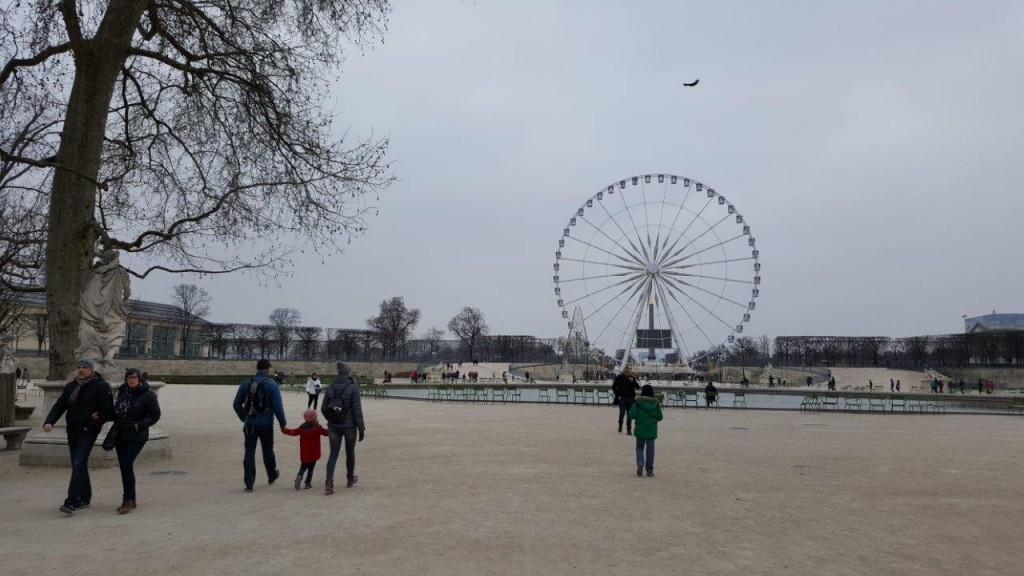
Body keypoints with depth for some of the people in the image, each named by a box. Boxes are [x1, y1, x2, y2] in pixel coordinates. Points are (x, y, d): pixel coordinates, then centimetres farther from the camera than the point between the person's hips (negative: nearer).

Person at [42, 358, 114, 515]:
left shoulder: (101, 386, -8)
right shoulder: (70, 386, 12)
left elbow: (107, 410, -13)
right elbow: (59, 405, 7)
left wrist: (91, 426, -17)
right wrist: (49, 422, -9)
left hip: (88, 432, -7)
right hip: (72, 431, 7)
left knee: (78, 465, -13)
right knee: (79, 465, 14)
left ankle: (71, 502, -15)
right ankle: (84, 498, 26)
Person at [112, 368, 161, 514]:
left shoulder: (148, 395, -9)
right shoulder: (122, 392, 9)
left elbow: (155, 415, -8)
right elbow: (116, 411, 22)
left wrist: (140, 425, -18)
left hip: (136, 437, -6)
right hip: (120, 436, 6)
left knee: (126, 465, -13)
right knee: (124, 467, 9)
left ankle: (128, 500, -4)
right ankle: (130, 500, 20)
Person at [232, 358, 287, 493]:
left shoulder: (246, 383, 2)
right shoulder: (271, 384, -10)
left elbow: (236, 404, 7)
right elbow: (278, 406, -13)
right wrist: (283, 423, -3)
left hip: (249, 424, 2)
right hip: (266, 424, -2)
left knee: (249, 453, 6)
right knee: (268, 451, 16)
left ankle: (249, 484, 4)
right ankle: (272, 476, 35)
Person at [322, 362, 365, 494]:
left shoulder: (330, 388, 1)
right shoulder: (353, 388, -12)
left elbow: (324, 408, 6)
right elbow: (357, 410, -13)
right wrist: (361, 428, -8)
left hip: (333, 426, 3)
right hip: (349, 425, -3)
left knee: (333, 454, 5)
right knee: (350, 453, 15)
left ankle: (329, 483, -10)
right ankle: (350, 479, 32)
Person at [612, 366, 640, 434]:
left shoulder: (632, 378, 5)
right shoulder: (618, 378, -1)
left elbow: (637, 387, 1)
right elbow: (613, 387, 3)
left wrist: (633, 381, -14)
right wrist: (617, 395, -4)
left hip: (630, 399, 2)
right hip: (622, 399, -2)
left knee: (629, 415, 3)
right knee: (622, 413, -7)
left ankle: (629, 430, 10)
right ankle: (620, 425, 21)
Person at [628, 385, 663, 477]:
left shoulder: (638, 403, -11)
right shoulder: (656, 403, -4)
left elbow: (631, 415, -14)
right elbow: (659, 417, 0)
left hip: (640, 430, -1)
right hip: (652, 430, 1)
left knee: (639, 448, 14)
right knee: (650, 450, 10)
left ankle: (640, 463, -9)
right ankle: (649, 470, 12)